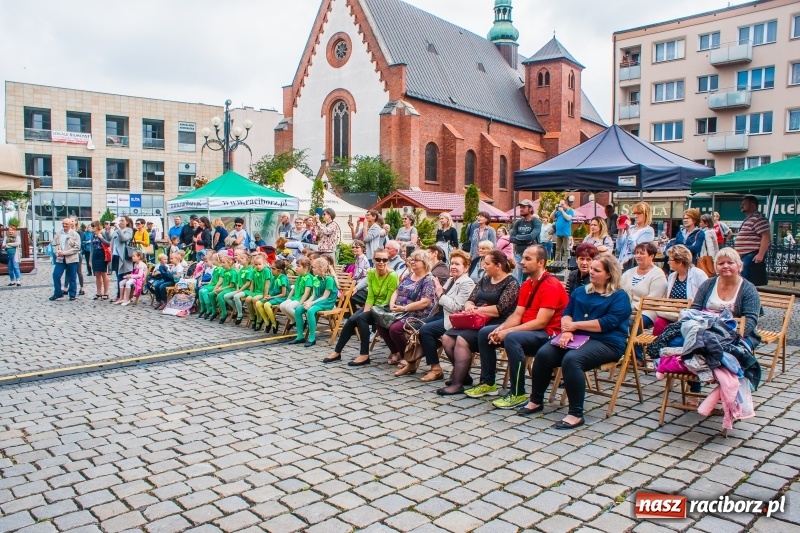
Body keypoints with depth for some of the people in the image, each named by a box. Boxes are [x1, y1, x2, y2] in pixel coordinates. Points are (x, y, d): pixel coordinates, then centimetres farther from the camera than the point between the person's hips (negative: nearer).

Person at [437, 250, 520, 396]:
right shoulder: (485, 280, 17)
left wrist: (477, 309, -11)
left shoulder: (511, 283, -5)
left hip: (496, 325, -8)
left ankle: (457, 384, -21)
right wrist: (469, 306, -10)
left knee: (462, 340, -28)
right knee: (447, 338, -11)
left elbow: (500, 309, -17)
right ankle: (463, 375, 4)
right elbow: (470, 300, 14)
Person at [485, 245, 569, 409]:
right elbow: (517, 315, 7)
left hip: (547, 334, -9)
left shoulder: (551, 286, -17)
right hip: (527, 329, 9)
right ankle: (488, 382, 9)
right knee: (484, 333, 1)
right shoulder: (527, 284, 11)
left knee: (512, 338, -36)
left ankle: (518, 394, -25)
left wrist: (508, 331, -24)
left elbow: (540, 322, -23)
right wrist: (500, 329, -12)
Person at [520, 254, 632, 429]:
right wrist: (567, 330, -11)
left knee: (571, 359, -34)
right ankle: (536, 401, -1)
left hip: (606, 342, -6)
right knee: (543, 354, -19)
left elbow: (608, 323, -13)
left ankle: (576, 414, -24)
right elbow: (566, 314, 12)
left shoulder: (620, 297, 2)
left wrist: (576, 325, -11)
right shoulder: (581, 291, 20)